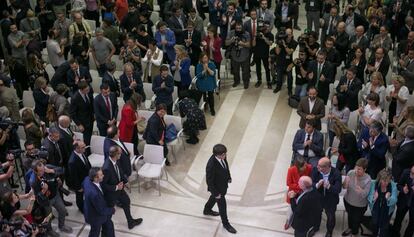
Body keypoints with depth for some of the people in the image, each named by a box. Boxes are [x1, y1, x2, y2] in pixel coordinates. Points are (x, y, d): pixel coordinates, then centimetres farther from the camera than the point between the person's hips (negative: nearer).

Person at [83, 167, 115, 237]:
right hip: (95, 216, -7)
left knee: (109, 226, 27)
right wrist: (112, 210, -14)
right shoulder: (94, 193, -46)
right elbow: (101, 211, -32)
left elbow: (83, 184, 6)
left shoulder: (88, 179, -22)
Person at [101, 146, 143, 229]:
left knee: (126, 202, 27)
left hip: (119, 188, 8)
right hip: (111, 193, -8)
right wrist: (116, 187, -28)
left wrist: (125, 181, 3)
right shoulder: (106, 168, -41)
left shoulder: (115, 161, -15)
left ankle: (130, 222, 51)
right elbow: (103, 184, -31)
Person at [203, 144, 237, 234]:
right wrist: (216, 193, -19)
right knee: (222, 204, 15)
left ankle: (207, 210, 61)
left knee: (214, 197, 32)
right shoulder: (211, 165, -41)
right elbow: (209, 181, -28)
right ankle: (225, 223, 40)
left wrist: (229, 177, 13)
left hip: (223, 183, 7)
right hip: (217, 188, -7)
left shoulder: (222, 157, -20)